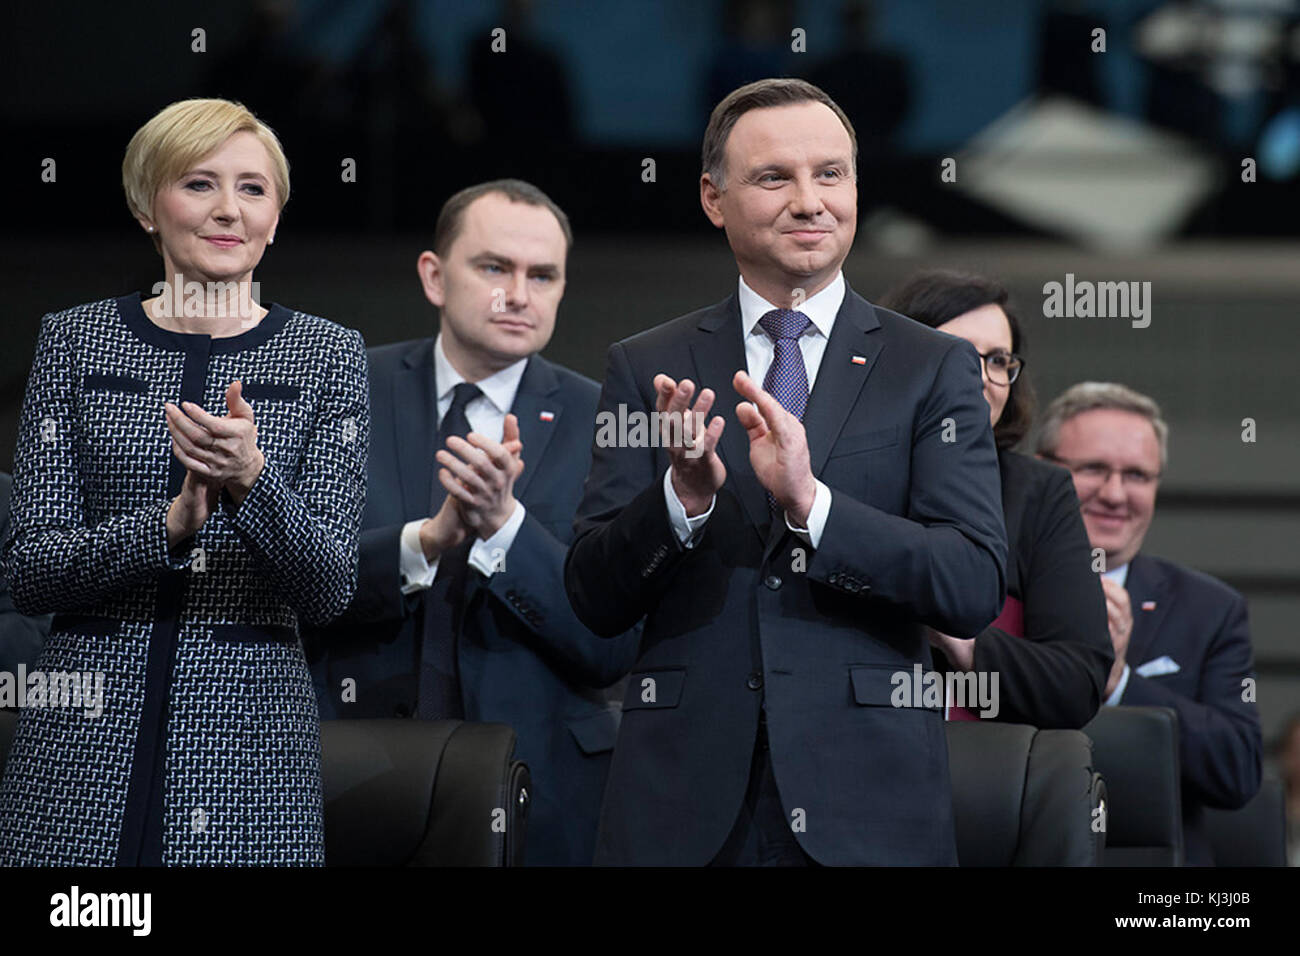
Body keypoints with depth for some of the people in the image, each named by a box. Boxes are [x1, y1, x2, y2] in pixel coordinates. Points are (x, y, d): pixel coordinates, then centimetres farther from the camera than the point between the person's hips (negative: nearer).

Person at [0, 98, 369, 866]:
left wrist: (251, 481, -21)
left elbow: (330, 591, -3)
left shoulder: (326, 356, 4)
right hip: (87, 740, 0)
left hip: (247, 744, 0)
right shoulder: (76, 341, 5)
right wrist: (168, 526, -18)